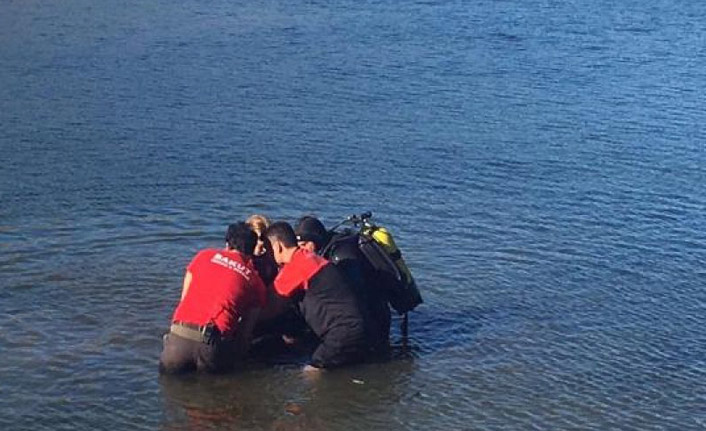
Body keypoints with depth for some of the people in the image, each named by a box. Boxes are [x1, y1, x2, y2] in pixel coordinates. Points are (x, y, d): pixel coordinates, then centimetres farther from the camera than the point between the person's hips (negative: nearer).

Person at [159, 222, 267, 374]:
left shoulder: (205, 255, 20)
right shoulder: (255, 280, 14)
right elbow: (246, 329, 13)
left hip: (179, 334, 2)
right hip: (213, 343, -2)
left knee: (167, 368, 27)